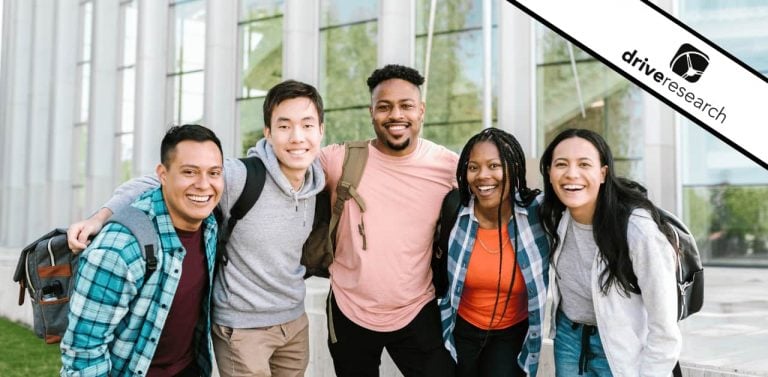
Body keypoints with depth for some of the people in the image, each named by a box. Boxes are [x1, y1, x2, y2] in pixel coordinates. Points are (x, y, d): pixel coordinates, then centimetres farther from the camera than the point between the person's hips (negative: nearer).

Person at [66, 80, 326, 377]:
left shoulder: (316, 183, -2)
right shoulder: (239, 177, -21)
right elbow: (154, 185, -17)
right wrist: (102, 216, -27)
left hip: (296, 321, 6)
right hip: (243, 326, -6)